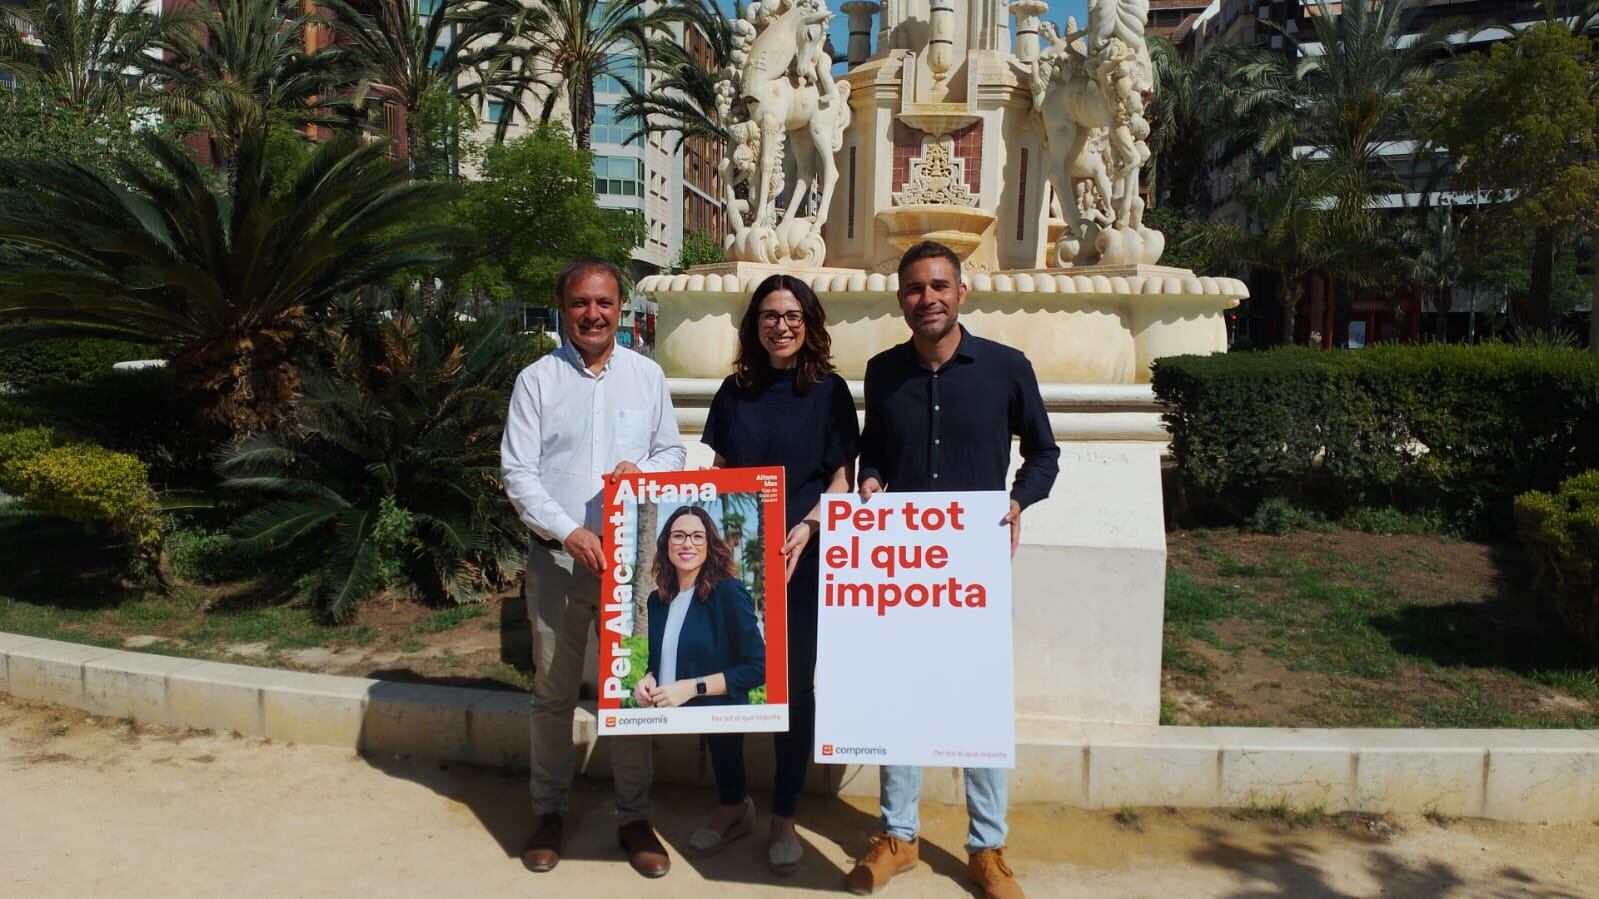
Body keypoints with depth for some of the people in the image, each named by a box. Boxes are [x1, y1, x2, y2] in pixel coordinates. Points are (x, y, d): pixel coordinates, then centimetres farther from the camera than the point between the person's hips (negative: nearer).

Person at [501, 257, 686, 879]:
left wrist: (645, 469, -12)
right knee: (554, 693, 10)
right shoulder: (537, 380, -1)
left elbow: (672, 452, 11)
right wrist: (569, 532, -17)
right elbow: (517, 472, -5)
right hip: (557, 559, -1)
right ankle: (548, 811, 27)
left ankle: (634, 817, 20)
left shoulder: (646, 375, 6)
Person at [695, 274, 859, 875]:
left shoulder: (828, 391, -1)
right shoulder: (735, 391, 8)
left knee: (792, 684, 5)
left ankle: (784, 815, 22)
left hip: (801, 557, -3)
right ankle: (731, 799, 28)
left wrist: (808, 526, -17)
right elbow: (718, 473, 12)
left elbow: (841, 478, -2)